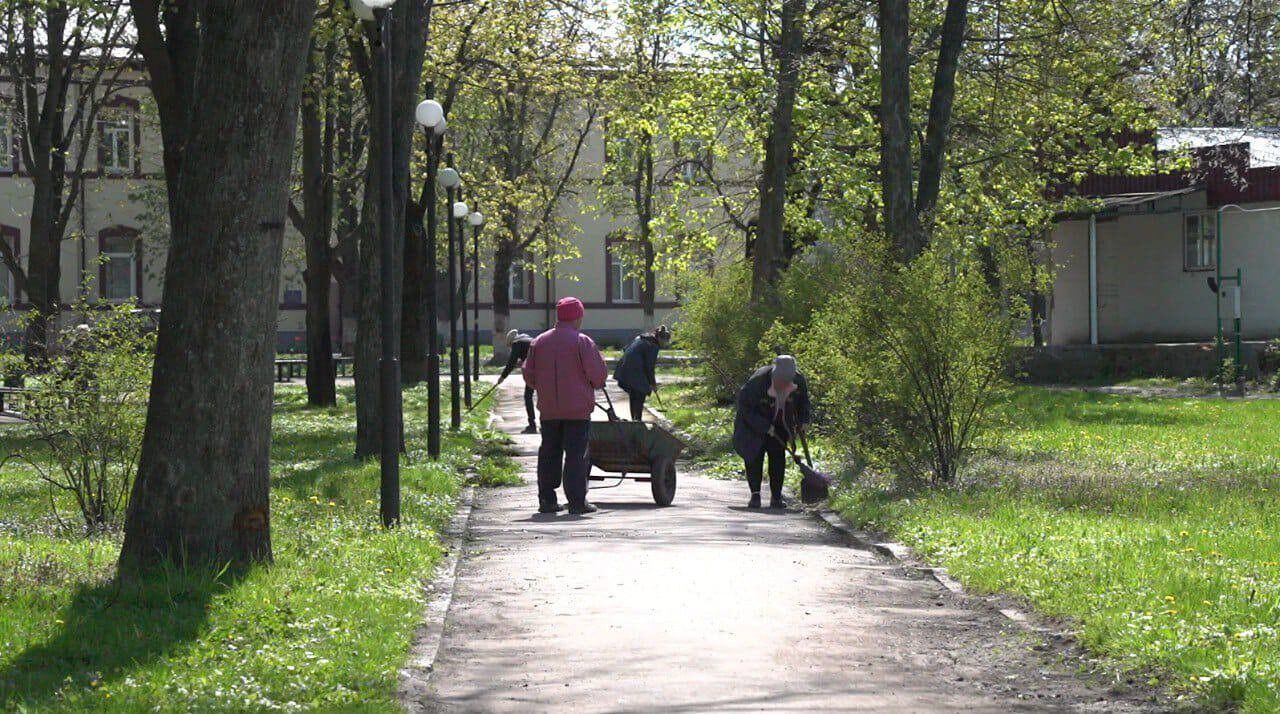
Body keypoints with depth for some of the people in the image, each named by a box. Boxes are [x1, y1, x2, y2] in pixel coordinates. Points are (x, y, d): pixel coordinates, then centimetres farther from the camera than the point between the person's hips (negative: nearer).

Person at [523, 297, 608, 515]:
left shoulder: (539, 342, 6)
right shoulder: (582, 342, -9)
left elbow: (529, 376, 9)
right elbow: (599, 374, -11)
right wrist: (595, 384, 12)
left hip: (548, 409, 4)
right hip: (578, 409, -4)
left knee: (549, 453, 12)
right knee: (577, 454, -2)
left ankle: (546, 499, 12)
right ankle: (576, 501, -5)